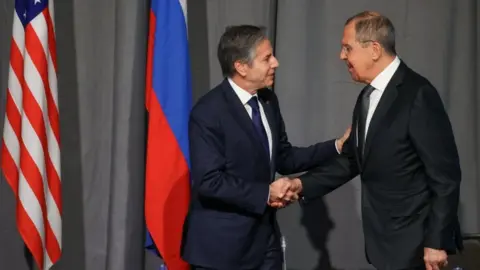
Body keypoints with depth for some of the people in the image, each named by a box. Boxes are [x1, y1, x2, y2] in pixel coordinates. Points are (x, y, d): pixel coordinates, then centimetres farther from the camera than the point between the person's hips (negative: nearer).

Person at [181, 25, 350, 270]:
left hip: (264, 237, 7)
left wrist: (337, 146, 2)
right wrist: (265, 193, -20)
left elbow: (283, 159, 11)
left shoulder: (268, 100, 6)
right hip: (221, 244, -7)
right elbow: (209, 181, -23)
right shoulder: (208, 112, -18)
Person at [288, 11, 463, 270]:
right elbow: (353, 159, 12)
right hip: (383, 237, 8)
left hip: (413, 240, -8)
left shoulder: (418, 95, -18)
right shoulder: (367, 96, 9)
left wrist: (436, 242, -18)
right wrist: (304, 184, 0)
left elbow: (445, 175, -18)